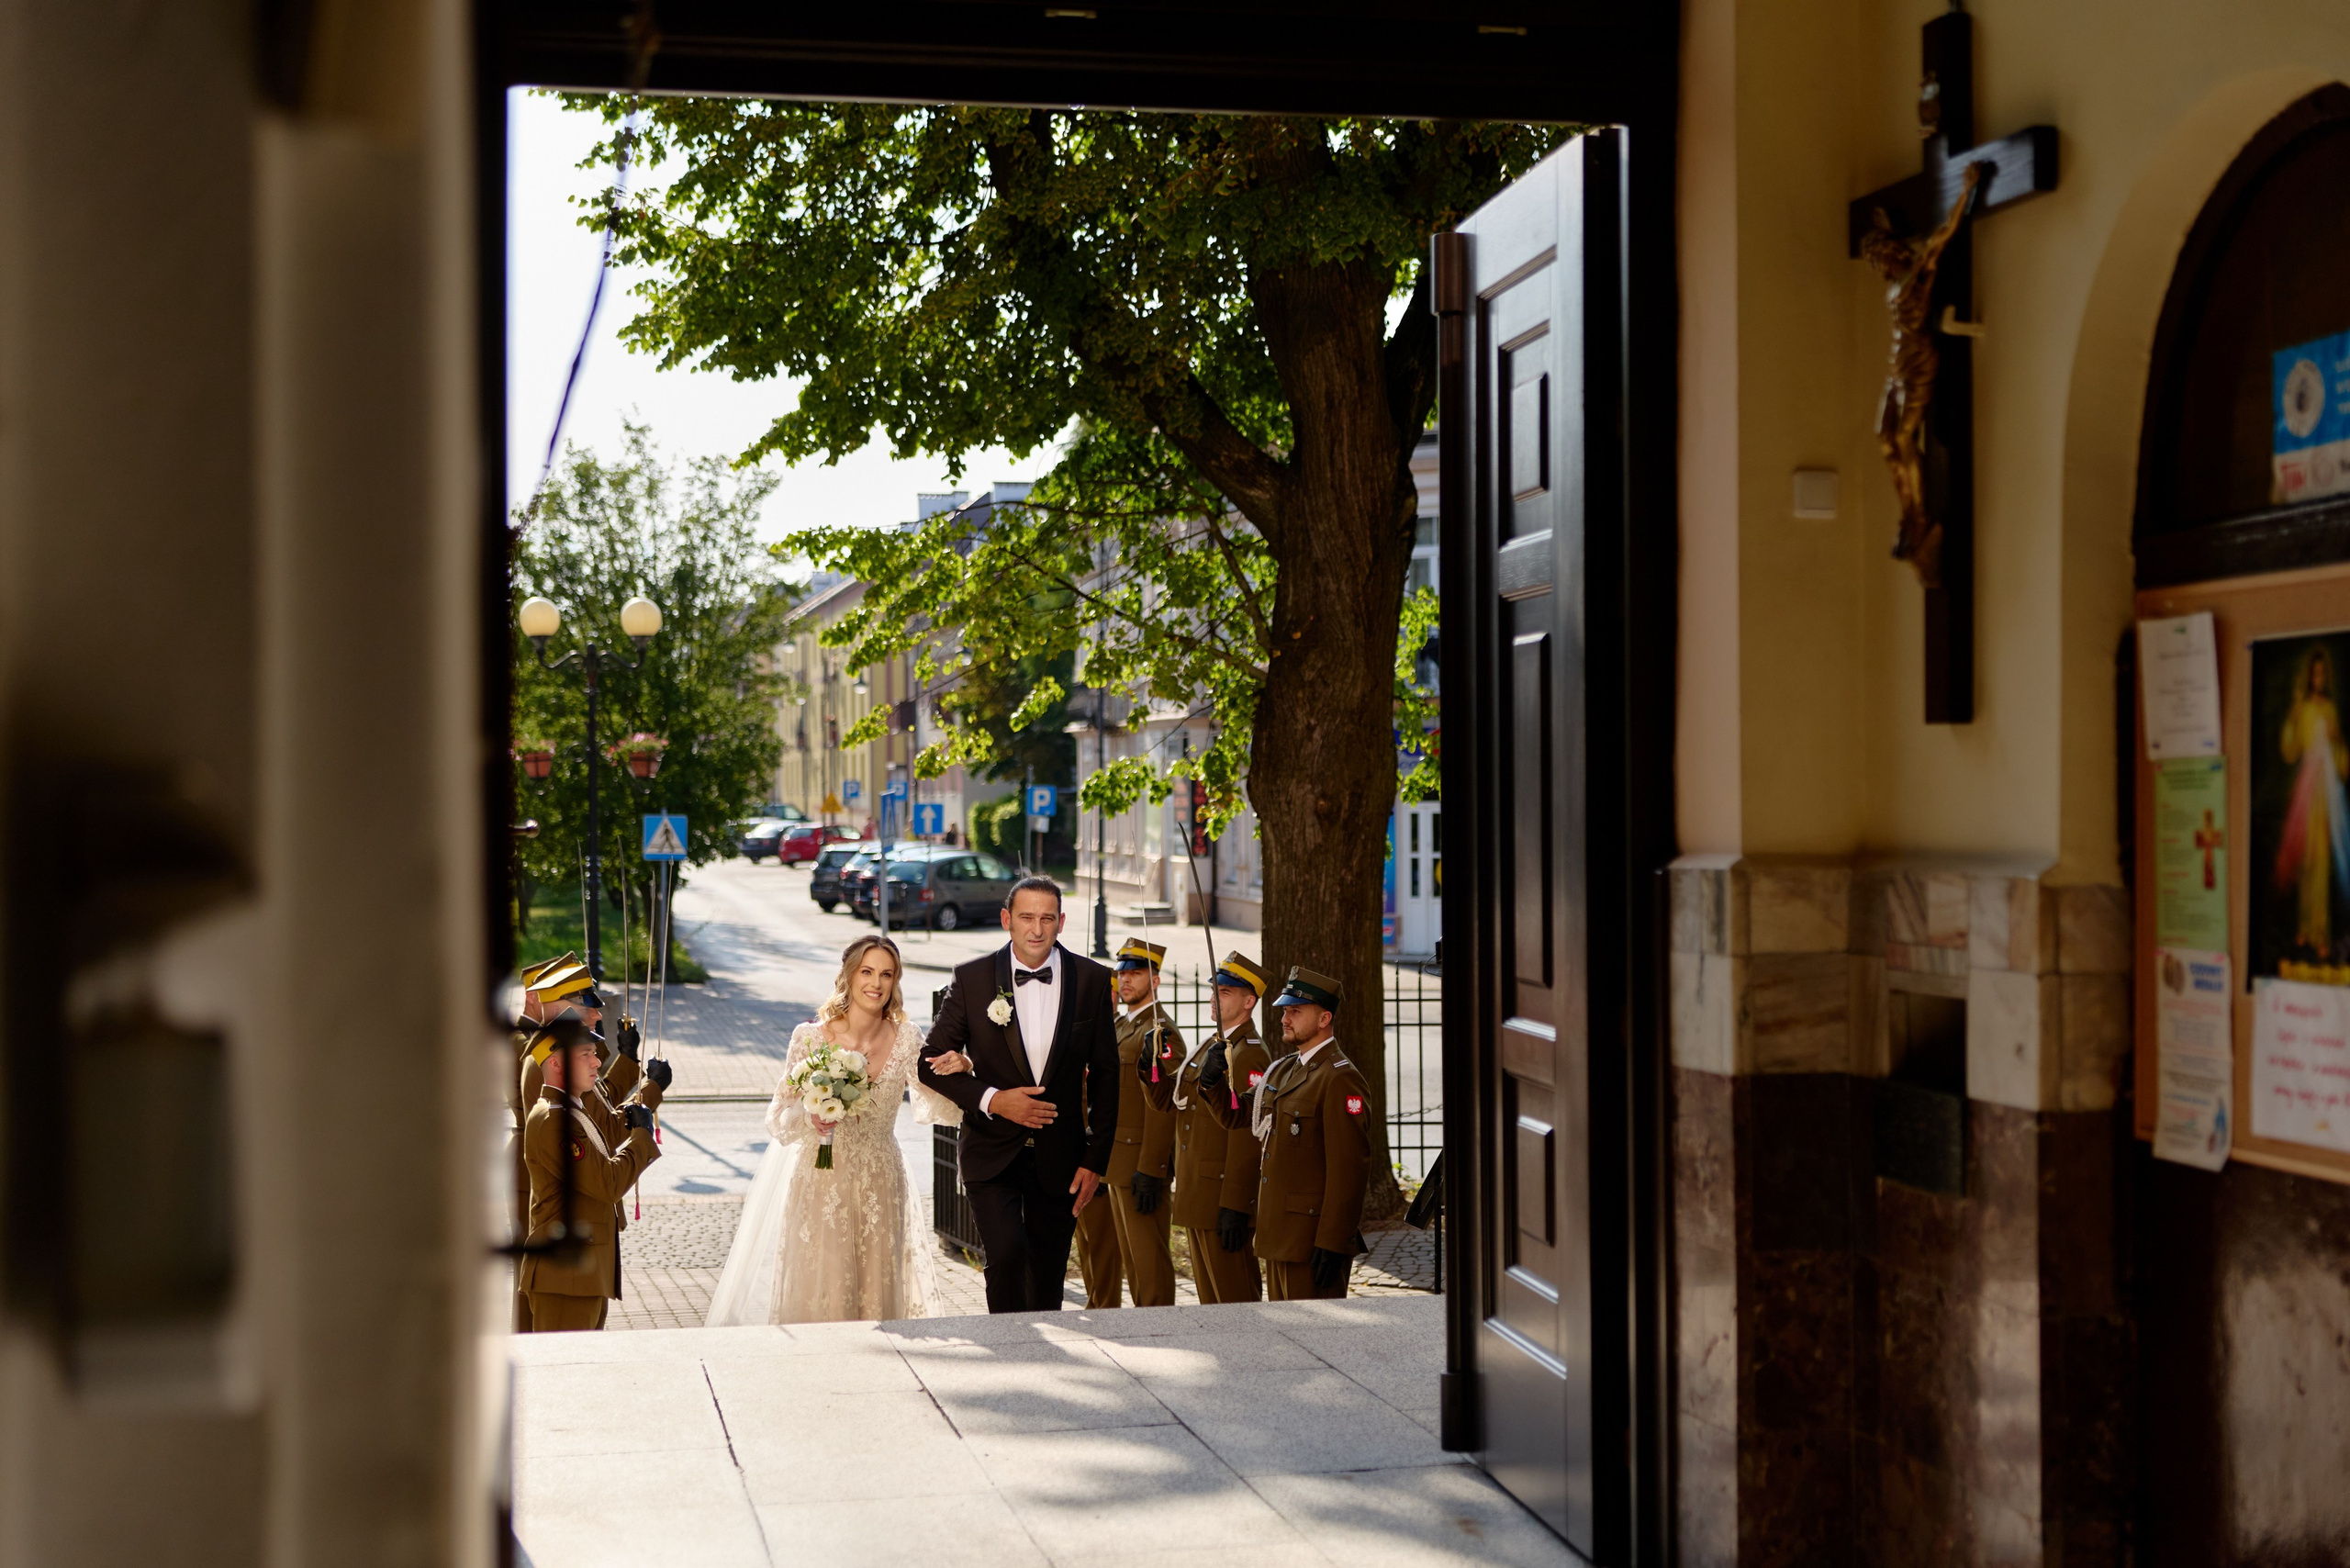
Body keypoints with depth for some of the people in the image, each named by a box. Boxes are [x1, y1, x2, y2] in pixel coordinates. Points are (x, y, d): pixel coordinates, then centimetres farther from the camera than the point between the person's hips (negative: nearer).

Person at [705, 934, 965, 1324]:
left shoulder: (906, 1038, -2)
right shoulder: (811, 1038, -10)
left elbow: (931, 1108, -3)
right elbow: (780, 1120, -6)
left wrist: (954, 1074, -20)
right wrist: (812, 1118, -26)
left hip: (881, 1188, 3)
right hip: (822, 1185, -3)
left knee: (879, 1299, 8)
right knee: (823, 1299, -2)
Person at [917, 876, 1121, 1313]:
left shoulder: (1092, 980, 0)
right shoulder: (972, 979, -4)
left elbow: (1105, 1075, 4)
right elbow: (931, 1062, 1)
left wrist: (1096, 1159, 1)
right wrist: (992, 1099, -14)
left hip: (1060, 1159, 2)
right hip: (992, 1153, -2)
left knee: (1048, 1276, 10)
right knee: (1006, 1253, -20)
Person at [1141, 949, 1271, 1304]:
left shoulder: (1250, 1056, -14)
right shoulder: (1208, 1046, 15)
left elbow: (1245, 1134, -21)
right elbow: (1166, 1099, 14)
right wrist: (1150, 1065, -3)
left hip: (1223, 1196, -9)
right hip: (1194, 1195, 9)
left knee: (1234, 1298, -4)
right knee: (1208, 1295, 15)